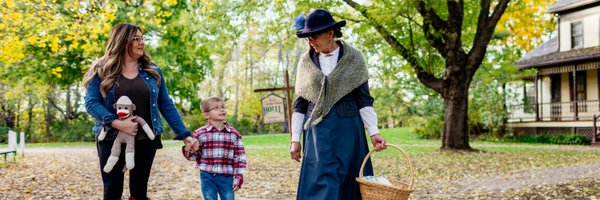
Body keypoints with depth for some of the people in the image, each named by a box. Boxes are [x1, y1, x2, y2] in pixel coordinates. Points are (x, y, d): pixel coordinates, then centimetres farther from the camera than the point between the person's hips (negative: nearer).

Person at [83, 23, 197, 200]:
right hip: (112, 139, -2)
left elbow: (166, 106, 6)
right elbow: (91, 103, -9)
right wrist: (116, 123, -24)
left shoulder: (152, 71, 5)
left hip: (145, 140, 2)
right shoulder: (101, 71, -2)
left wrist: (184, 134, -1)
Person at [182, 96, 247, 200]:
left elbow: (239, 157, 3)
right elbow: (194, 156, 5)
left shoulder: (234, 134, 1)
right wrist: (189, 150, -17)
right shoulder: (200, 134, -2)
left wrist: (239, 177, -2)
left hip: (227, 177, 1)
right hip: (207, 177, -1)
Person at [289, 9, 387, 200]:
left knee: (348, 182, 4)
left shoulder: (353, 59, -1)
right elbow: (300, 104, 7)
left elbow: (364, 99, 0)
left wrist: (373, 132, -8)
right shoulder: (306, 62, 4)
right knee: (322, 183, -5)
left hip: (347, 129, -1)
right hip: (318, 132, 1)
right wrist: (295, 139, 3)